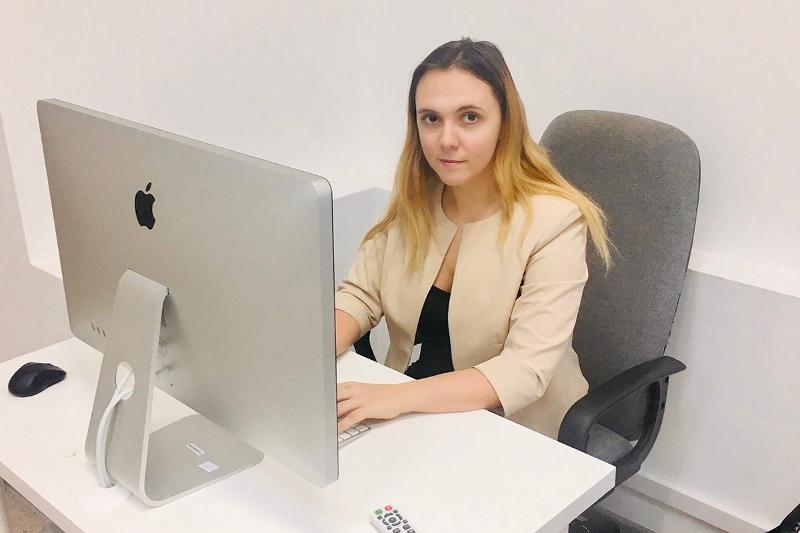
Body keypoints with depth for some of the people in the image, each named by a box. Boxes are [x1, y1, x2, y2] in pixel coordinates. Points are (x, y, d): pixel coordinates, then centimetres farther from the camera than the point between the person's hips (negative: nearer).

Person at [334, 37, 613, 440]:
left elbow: (526, 370, -24)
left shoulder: (554, 221, -19)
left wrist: (399, 397, -35)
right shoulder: (413, 199, -2)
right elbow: (360, 295, -1)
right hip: (410, 421, 6)